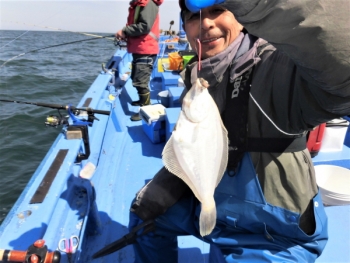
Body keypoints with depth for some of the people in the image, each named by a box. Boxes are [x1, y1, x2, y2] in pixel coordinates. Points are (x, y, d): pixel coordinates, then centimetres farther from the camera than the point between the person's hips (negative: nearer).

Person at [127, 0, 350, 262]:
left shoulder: (276, 68, -25)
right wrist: (158, 192, -1)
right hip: (212, 207, 7)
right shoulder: (196, 79, -2)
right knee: (144, 212, 17)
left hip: (276, 233, -6)